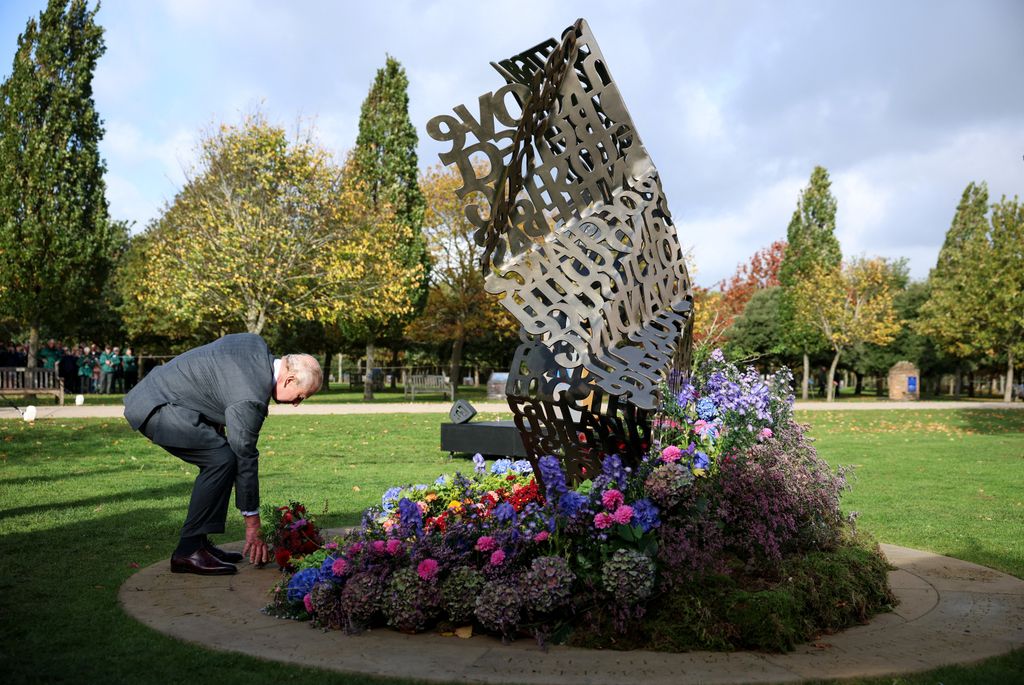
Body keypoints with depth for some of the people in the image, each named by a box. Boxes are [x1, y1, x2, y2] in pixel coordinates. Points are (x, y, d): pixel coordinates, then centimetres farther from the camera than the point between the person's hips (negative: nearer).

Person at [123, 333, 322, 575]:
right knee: (223, 459, -18)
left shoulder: (256, 344, 1)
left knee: (218, 460, 8)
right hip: (155, 407, -11)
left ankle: (199, 542, 11)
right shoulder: (250, 397, -24)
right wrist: (253, 525, -8)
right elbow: (245, 459, -17)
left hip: (156, 390, 11)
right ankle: (189, 549, -12)